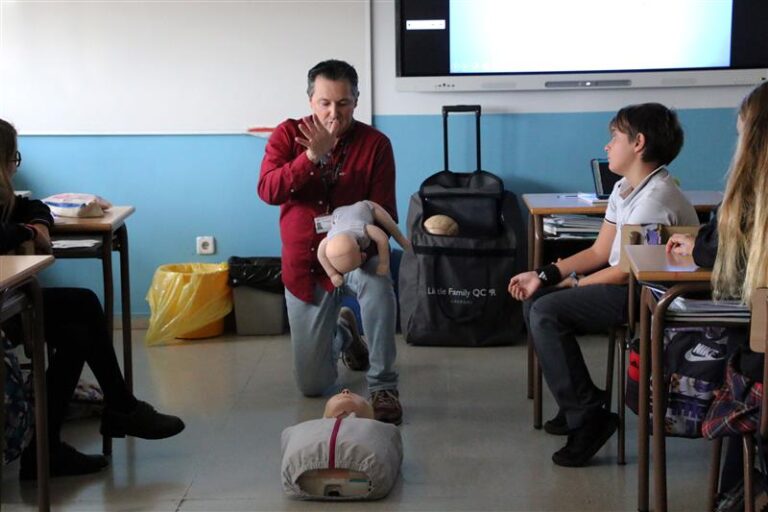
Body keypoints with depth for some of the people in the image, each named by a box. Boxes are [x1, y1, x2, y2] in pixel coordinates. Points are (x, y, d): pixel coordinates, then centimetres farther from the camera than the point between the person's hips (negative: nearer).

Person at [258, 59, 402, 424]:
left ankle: (383, 386, -22)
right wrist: (312, 156, -32)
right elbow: (268, 191, -20)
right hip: (304, 262, 2)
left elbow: (384, 215, -13)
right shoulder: (288, 134, -6)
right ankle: (341, 333, 41)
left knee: (377, 286, -41)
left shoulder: (375, 143, -11)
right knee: (313, 386, 5)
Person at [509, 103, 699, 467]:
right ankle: (577, 403, 11)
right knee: (534, 300, 7)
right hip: (625, 283, 11)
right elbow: (599, 252, 12)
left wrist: (572, 283, -7)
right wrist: (544, 276, 2)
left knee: (547, 312, -21)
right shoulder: (624, 189, 11)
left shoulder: (656, 197, -20)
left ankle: (587, 417, -15)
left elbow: (627, 270, -21)